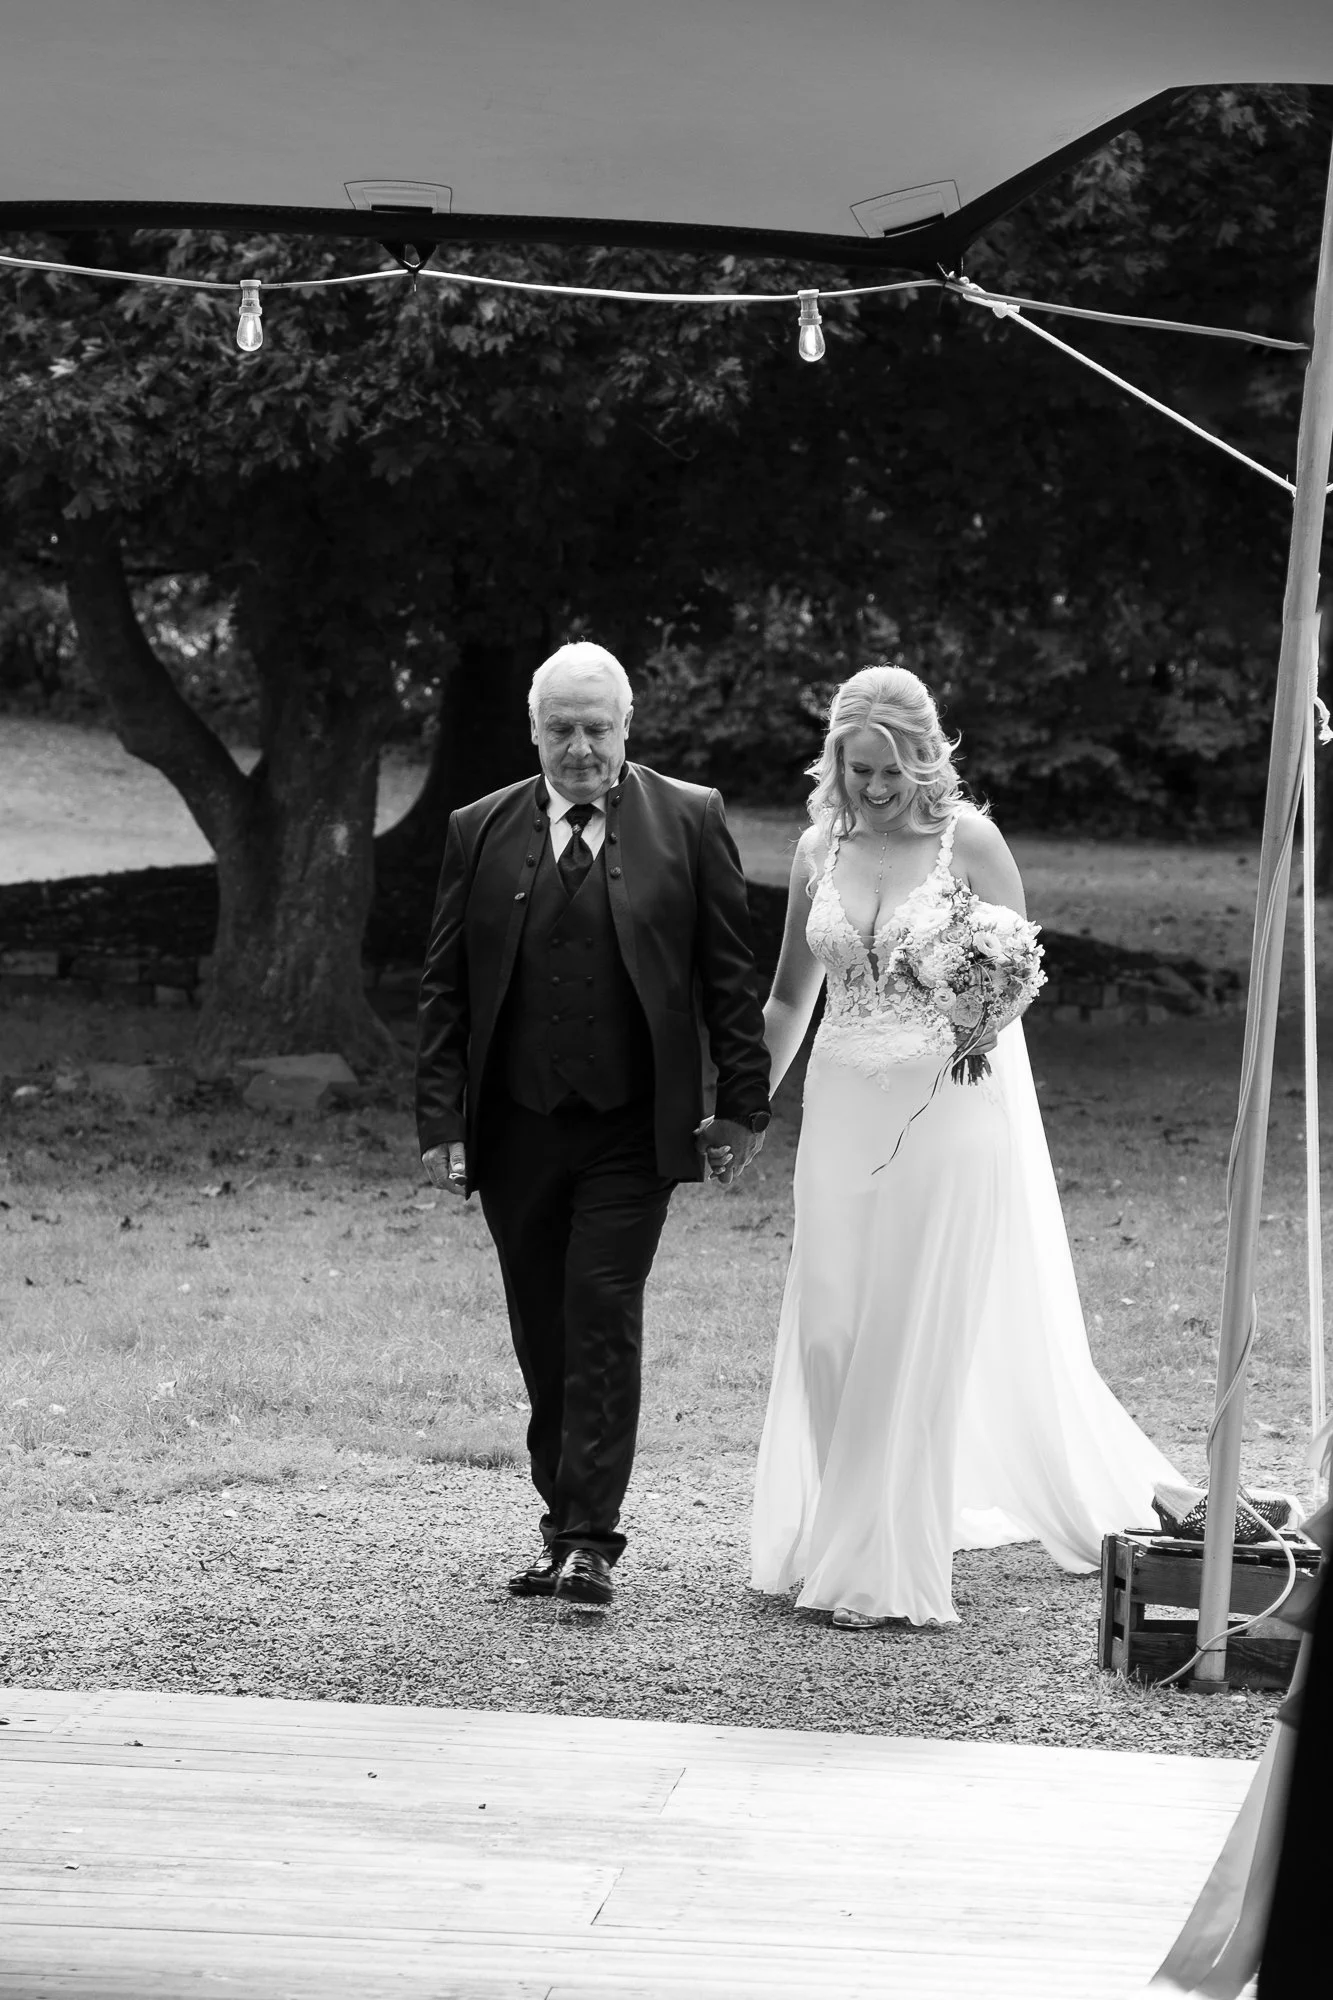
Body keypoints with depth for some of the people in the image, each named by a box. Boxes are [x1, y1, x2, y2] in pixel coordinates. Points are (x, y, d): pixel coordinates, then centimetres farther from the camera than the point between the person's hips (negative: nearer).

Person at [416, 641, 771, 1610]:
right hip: (513, 1129, 3)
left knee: (604, 1322, -10)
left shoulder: (690, 820, 2)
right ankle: (565, 1527, 19)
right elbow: (445, 988, 7)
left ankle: (592, 1539, -8)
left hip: (631, 1130, -3)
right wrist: (440, 1120, 1)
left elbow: (731, 974, 3)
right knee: (544, 1338, 8)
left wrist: (743, 1102, -1)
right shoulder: (481, 831, 7)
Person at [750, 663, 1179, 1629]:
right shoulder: (821, 848, 6)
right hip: (843, 1109, 4)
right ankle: (836, 1540, 17)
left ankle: (886, 1570, 2)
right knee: (828, 1333, 5)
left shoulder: (968, 840, -6)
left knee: (918, 1335, -4)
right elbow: (791, 996, 14)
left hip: (947, 1107, -4)